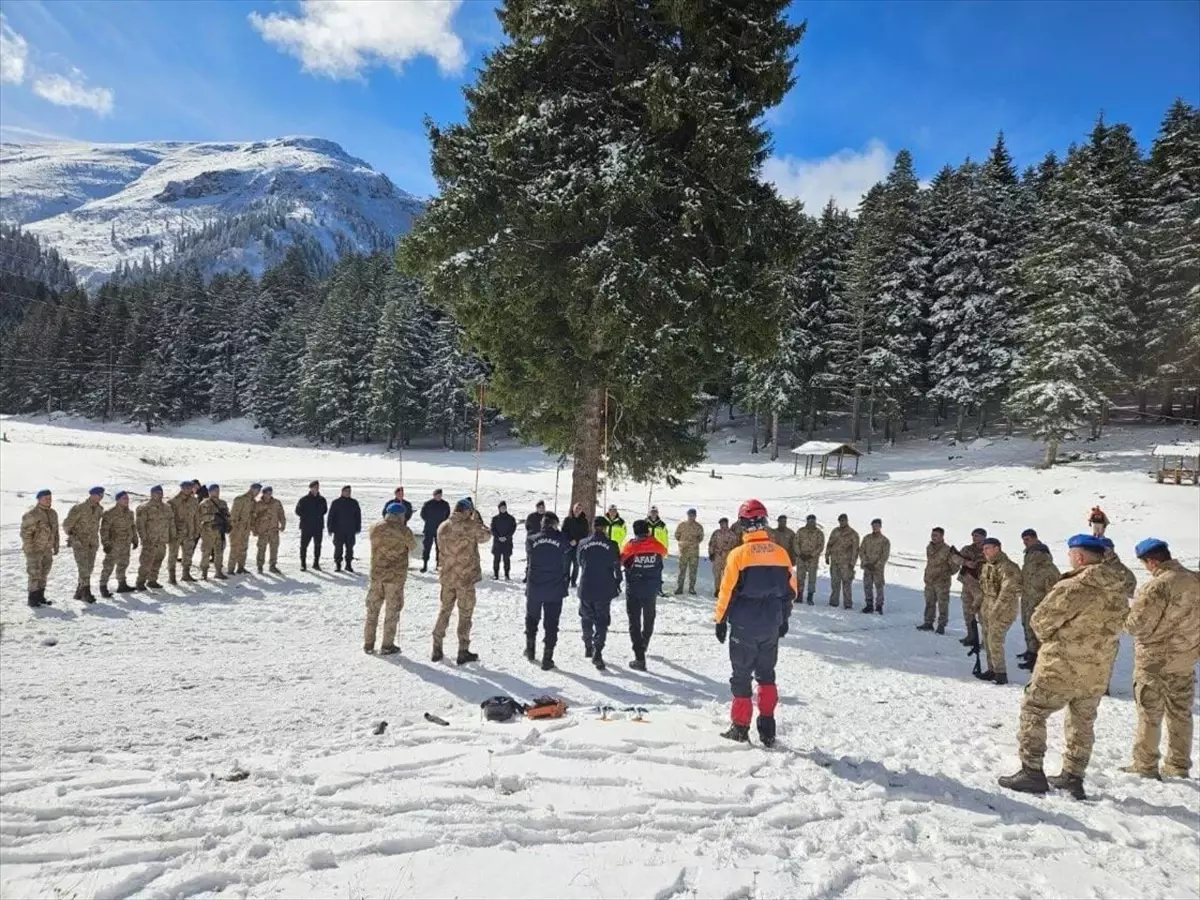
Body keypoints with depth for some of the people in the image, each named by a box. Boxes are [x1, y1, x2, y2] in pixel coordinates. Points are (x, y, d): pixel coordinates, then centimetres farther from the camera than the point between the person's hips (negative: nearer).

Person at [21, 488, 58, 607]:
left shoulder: (52, 513, 7)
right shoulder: (31, 514, -17)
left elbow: (55, 531, 15)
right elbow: (25, 533, -18)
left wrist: (56, 547, 13)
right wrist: (29, 551, -20)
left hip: (47, 549, 7)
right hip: (34, 550, -7)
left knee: (44, 574, 10)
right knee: (35, 575, -5)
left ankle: (40, 597, 19)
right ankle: (32, 599, 4)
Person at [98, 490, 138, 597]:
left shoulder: (130, 512, 9)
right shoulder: (110, 513, -15)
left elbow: (133, 527, 20)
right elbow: (104, 529, -16)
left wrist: (135, 540, 19)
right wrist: (106, 543, -19)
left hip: (126, 544, 7)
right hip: (113, 544, -7)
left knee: (123, 564, 15)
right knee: (109, 565, -5)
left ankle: (122, 585, 26)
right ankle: (103, 587, 3)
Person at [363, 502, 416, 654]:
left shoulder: (375, 528, -3)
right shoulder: (404, 530, -13)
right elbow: (413, 547, 1)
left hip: (376, 574, 4)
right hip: (396, 576, -3)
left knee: (372, 609, 15)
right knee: (392, 610, 7)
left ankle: (368, 644, 21)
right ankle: (387, 646, 11)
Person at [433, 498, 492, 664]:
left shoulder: (442, 527, 0)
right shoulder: (470, 526, -15)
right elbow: (485, 535, 1)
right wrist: (476, 520, 12)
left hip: (447, 576, 5)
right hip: (466, 577, -5)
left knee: (444, 611, 17)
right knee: (465, 614, 7)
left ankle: (437, 650, 20)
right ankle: (463, 652, 12)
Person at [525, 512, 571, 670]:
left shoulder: (533, 540, -5)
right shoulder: (562, 540, -8)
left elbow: (530, 563, 3)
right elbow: (566, 565, -2)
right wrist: (563, 587, 10)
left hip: (534, 589, 2)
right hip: (555, 591, -2)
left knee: (532, 618, 23)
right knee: (551, 623, 5)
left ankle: (530, 651, 33)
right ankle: (547, 659, 4)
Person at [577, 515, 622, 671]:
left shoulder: (583, 544, -3)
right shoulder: (611, 545, -10)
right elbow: (616, 568, -3)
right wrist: (617, 585, 11)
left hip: (585, 589, 2)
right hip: (604, 591, -2)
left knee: (586, 618, 21)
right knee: (601, 622, 3)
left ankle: (588, 647, 34)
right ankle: (597, 653, -9)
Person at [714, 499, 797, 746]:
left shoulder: (739, 554, -14)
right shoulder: (780, 553, -1)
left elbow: (727, 591, -11)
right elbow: (791, 590, 7)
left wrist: (720, 620, 1)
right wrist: (783, 619, 19)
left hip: (743, 626, -4)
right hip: (771, 626, 4)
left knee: (741, 676, 7)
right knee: (766, 674, 18)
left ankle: (740, 728, 13)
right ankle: (767, 725, 15)